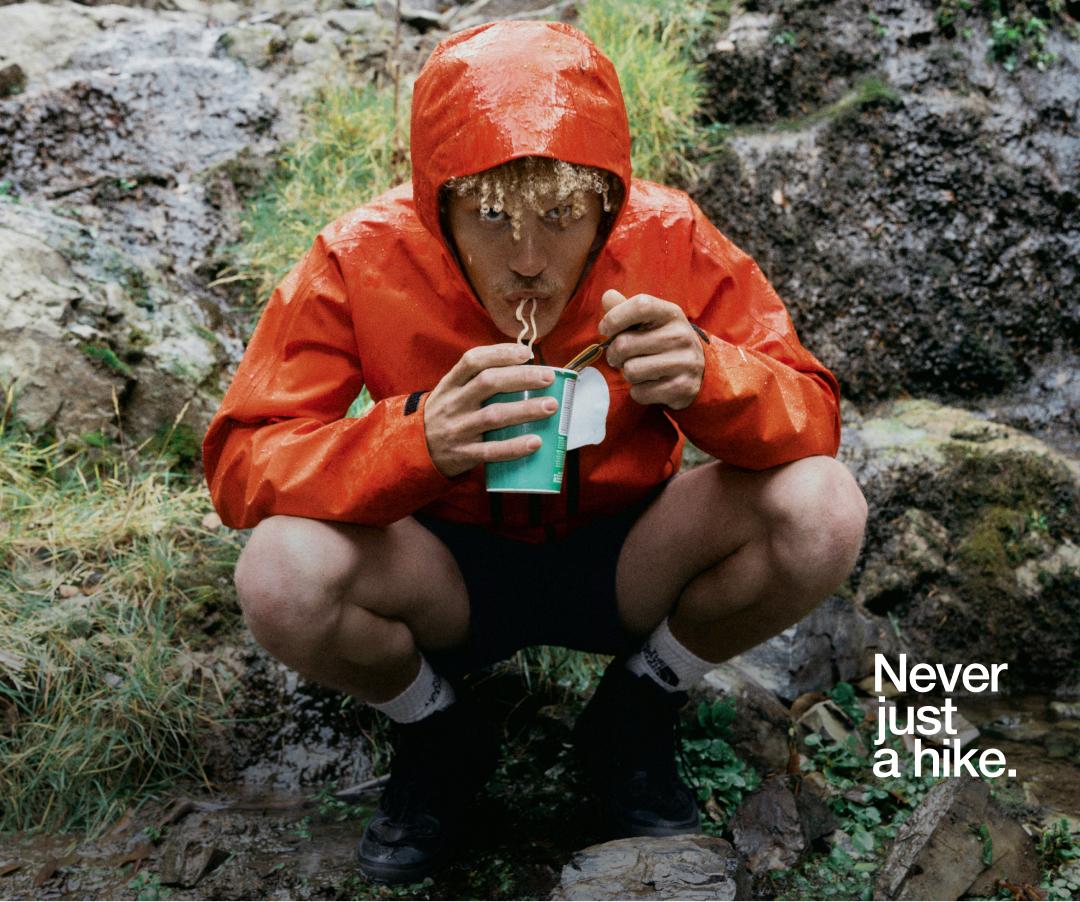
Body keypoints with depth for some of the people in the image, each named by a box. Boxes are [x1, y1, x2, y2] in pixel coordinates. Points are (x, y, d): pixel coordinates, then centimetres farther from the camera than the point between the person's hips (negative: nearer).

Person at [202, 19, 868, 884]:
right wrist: (417, 438, -43)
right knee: (283, 573, -32)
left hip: (625, 565, 1)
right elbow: (240, 462, -23)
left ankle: (635, 720, 4)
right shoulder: (363, 259, -20)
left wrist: (705, 378, -40)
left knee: (822, 510, -26)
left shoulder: (669, 239, -19)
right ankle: (438, 739, 5)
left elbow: (813, 417, -16)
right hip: (449, 571, 0)